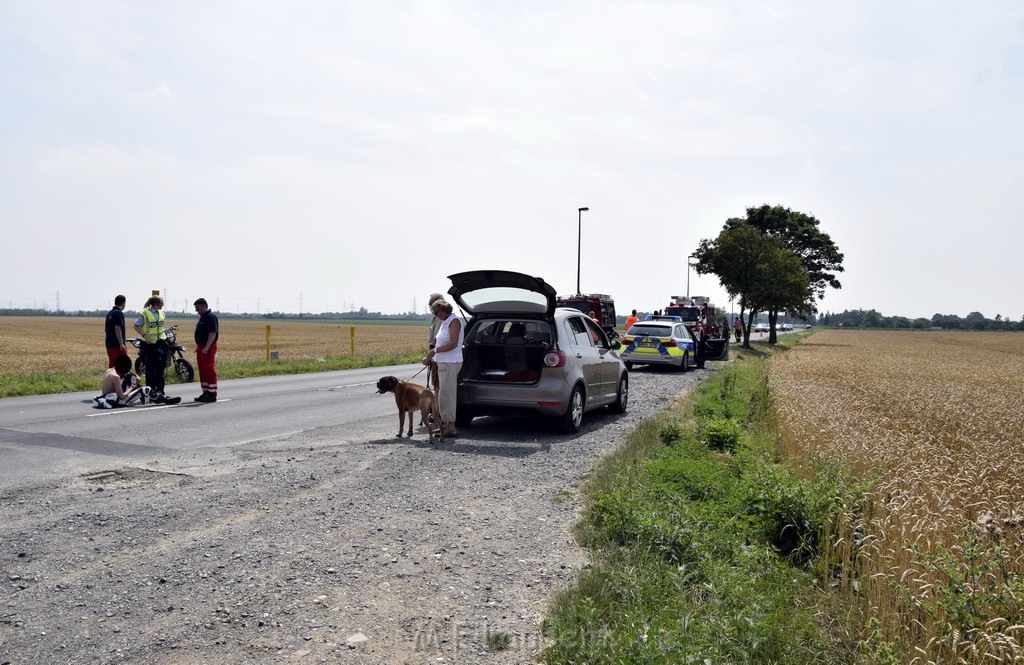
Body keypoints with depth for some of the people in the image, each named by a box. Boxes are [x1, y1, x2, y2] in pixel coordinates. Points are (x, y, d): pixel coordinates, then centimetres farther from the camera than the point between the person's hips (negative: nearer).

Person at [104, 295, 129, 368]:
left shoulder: (109, 313, 15)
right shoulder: (119, 313, -14)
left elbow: (106, 326, 24)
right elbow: (117, 328, -22)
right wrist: (121, 343, -22)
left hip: (109, 344, 9)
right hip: (117, 345, -9)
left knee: (112, 364, 12)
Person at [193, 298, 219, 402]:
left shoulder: (211, 317, -14)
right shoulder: (203, 317, 18)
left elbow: (213, 333, -22)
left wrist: (206, 347, -27)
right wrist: (198, 346, 20)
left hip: (208, 348, -10)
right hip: (201, 347, 10)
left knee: (209, 370, -9)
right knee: (202, 371, 12)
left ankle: (212, 394, -7)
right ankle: (206, 392, 18)